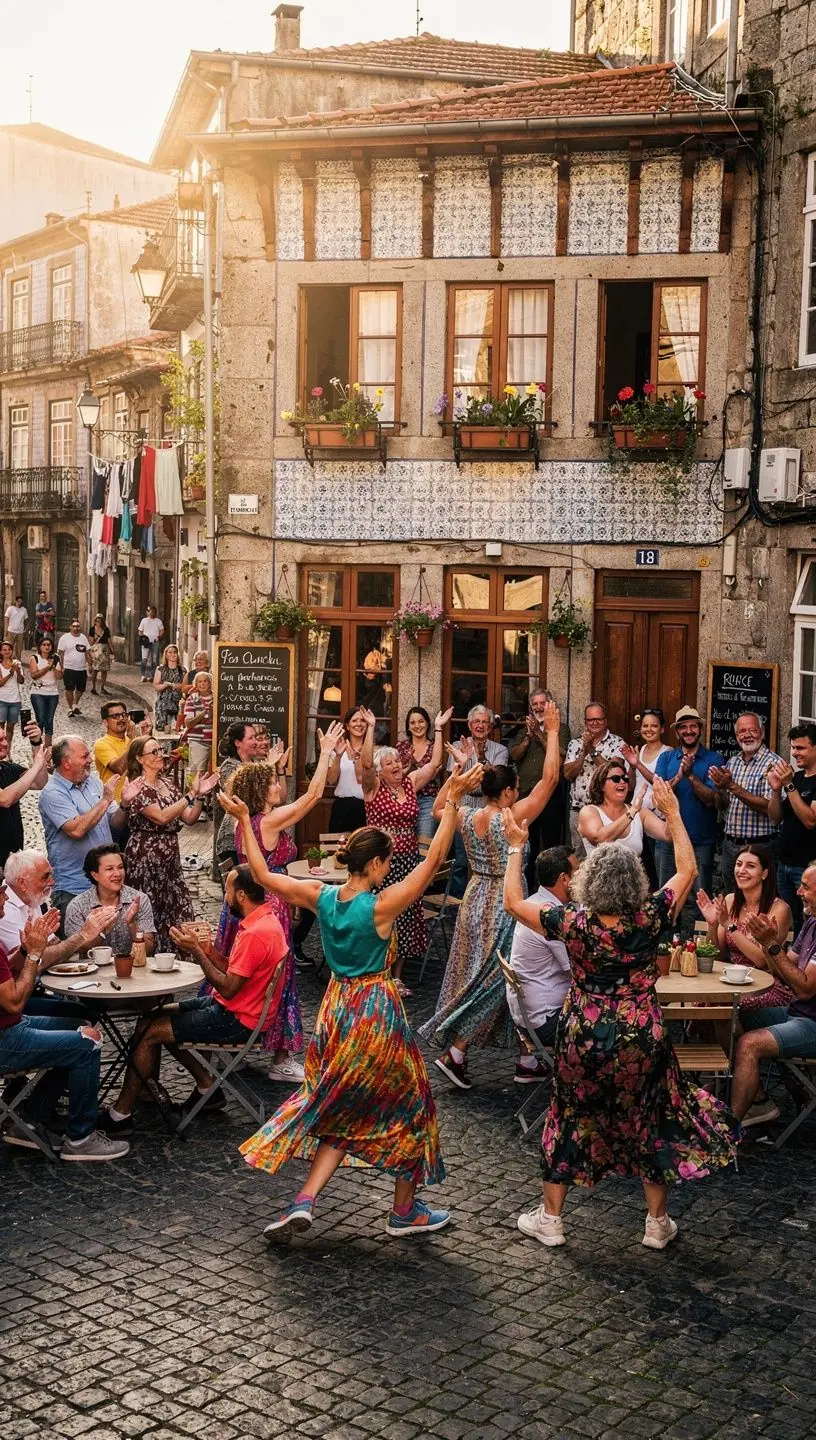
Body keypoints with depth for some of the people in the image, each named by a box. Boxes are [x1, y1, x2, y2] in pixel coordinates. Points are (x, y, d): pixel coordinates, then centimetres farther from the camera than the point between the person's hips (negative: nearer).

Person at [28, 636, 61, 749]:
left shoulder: (56, 658, 6)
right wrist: (47, 667, -16)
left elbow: (60, 676, -1)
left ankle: (47, 747, 11)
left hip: (53, 693, 3)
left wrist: (54, 666, -14)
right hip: (38, 693, -3)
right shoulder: (35, 658, -2)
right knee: (40, 720, -7)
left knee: (49, 721, 5)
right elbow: (34, 675, -15)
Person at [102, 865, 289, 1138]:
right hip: (234, 1008, 10)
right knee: (159, 1015, 17)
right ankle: (207, 1087, 18)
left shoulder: (254, 934, -26)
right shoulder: (264, 920, 6)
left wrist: (197, 951, -17)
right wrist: (207, 949, -5)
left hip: (236, 1020, -10)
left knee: (150, 1033, -7)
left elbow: (227, 988, -23)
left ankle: (120, 1114, 3)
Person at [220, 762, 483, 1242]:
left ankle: (304, 1202, 4)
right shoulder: (381, 905, -19)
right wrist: (453, 801, -20)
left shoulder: (321, 896, -5)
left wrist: (244, 821, 11)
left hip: (336, 1011, 6)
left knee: (343, 1111, 18)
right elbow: (433, 860, -20)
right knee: (406, 1106, 15)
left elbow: (263, 874, 4)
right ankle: (405, 1211, 25)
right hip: (378, 1013, -5)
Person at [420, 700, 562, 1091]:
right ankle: (454, 1053, -3)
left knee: (474, 976, 12)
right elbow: (550, 778, -16)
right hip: (504, 904, -7)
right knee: (494, 979, 1)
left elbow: (438, 807, 21)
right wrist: (552, 732, -9)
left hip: (475, 900, 7)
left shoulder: (467, 817, -2)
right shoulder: (512, 817, -17)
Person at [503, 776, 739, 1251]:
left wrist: (516, 847, 3)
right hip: (642, 1040, 0)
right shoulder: (650, 920, -13)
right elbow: (688, 870, 0)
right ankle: (658, 1224, 26)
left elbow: (514, 902, -3)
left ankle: (550, 1219, 26)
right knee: (652, 1124, 18)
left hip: (583, 1039, 0)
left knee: (570, 1122, 17)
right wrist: (673, 814, 6)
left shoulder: (574, 924, -14)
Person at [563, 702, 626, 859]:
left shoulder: (617, 743, -1)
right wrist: (584, 752, -12)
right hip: (578, 810, 3)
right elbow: (568, 774, -1)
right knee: (579, 856, 9)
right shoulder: (575, 744, 9)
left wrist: (593, 751, -16)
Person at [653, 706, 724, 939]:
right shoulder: (666, 758, 8)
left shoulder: (714, 759, 1)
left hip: (701, 841, -2)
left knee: (695, 899, -2)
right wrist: (679, 775, -19)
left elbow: (710, 799, -9)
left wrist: (690, 775, -20)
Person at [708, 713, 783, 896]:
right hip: (729, 845, 7)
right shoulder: (732, 762, 10)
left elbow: (769, 808, -21)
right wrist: (720, 788, -9)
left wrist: (732, 786, -22)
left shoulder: (774, 763, -12)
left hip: (759, 847, -6)